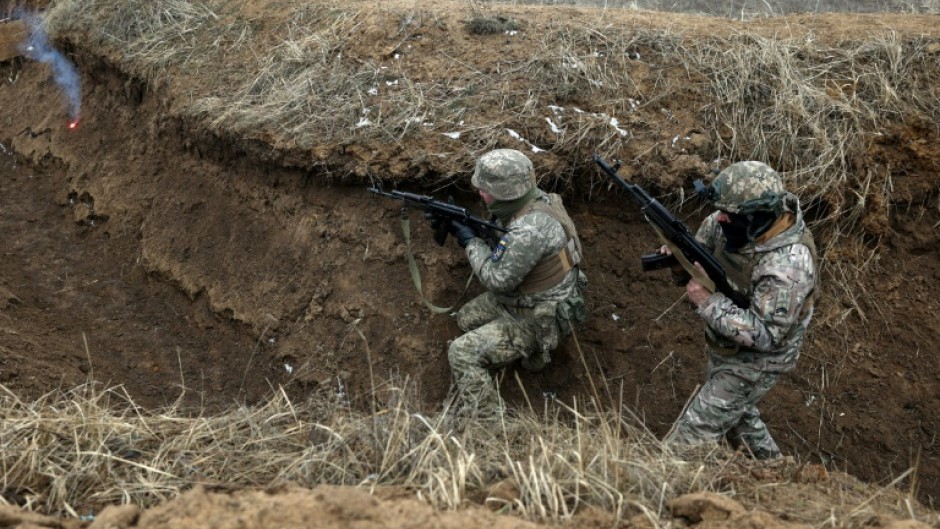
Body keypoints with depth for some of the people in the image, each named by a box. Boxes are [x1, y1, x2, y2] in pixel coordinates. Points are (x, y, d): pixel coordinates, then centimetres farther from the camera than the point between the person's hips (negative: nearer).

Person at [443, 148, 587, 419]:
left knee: (462, 353, -15)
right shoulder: (532, 198, -7)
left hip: (537, 320, -10)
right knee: (467, 318, 22)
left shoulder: (530, 230, -35)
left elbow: (498, 280, -24)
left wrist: (471, 242, -13)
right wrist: (466, 226, -4)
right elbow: (501, 244, 9)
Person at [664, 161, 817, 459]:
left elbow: (764, 334, -36)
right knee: (736, 412, 31)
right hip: (728, 347, 9)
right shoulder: (748, 222, -15)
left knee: (695, 434, -2)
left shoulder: (787, 266, -38)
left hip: (755, 361, -9)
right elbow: (711, 229, 8)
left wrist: (707, 302, -33)